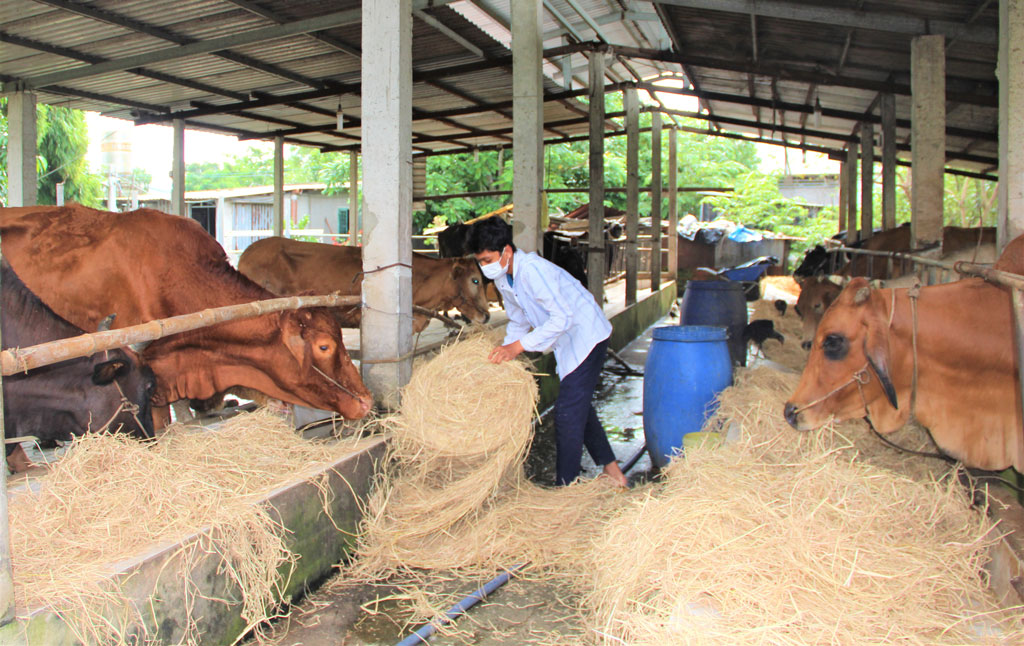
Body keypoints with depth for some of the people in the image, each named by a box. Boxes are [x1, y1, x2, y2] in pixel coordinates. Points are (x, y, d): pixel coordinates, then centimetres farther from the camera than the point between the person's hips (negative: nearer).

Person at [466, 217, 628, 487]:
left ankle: (565, 485, 0)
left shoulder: (533, 269, -29)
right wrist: (504, 352, -1)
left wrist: (518, 346, -30)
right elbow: (518, 321, 13)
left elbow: (563, 317, -31)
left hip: (586, 334, -10)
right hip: (566, 341, 10)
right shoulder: (502, 279, 0)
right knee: (578, 406, 19)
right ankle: (612, 470, 31)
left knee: (568, 412, -10)